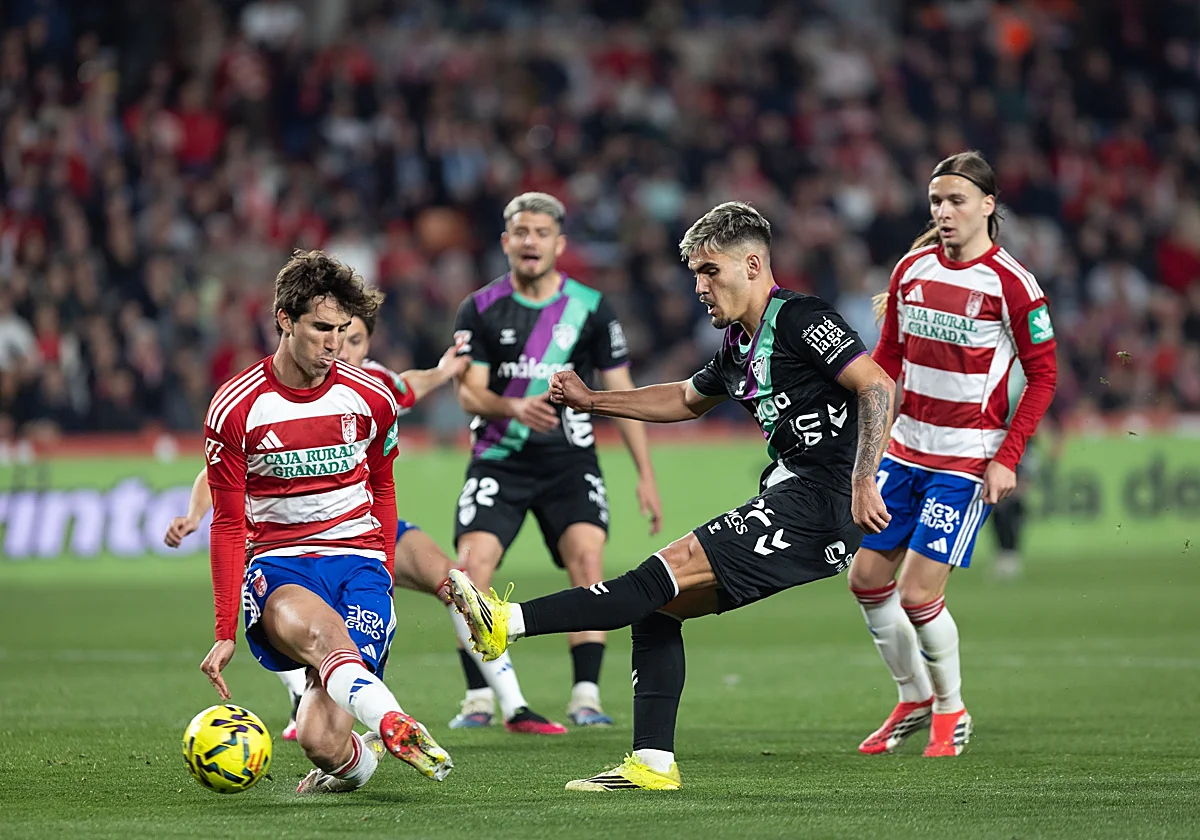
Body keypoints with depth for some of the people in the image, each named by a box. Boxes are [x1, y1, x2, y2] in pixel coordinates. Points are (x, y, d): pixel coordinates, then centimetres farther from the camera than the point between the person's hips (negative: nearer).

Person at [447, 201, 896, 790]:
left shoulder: (801, 320, -9)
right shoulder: (739, 348, 18)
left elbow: (877, 387, -19)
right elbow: (686, 399, 37)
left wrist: (862, 481, -27)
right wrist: (592, 401, 31)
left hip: (817, 505, -10)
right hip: (788, 499, 10)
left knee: (667, 571, -17)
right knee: (660, 605, 6)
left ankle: (509, 624, -22)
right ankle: (652, 763, 4)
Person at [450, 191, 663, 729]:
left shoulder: (590, 308, 1)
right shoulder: (480, 310, 1)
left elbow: (621, 393, 5)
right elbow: (469, 392, -3)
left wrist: (646, 476, 0)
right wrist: (515, 408, -26)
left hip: (569, 462, 0)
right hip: (498, 459, 0)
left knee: (588, 563, -19)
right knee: (472, 569, -15)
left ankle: (585, 698, -15)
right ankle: (478, 699, -5)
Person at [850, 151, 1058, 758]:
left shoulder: (1011, 284, -12)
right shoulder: (912, 269, 3)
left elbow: (1042, 376, -7)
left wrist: (1007, 458, -13)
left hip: (968, 461, -6)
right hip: (906, 449, 6)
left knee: (918, 595, -10)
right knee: (867, 577, 7)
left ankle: (951, 711, 13)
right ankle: (914, 700, 26)